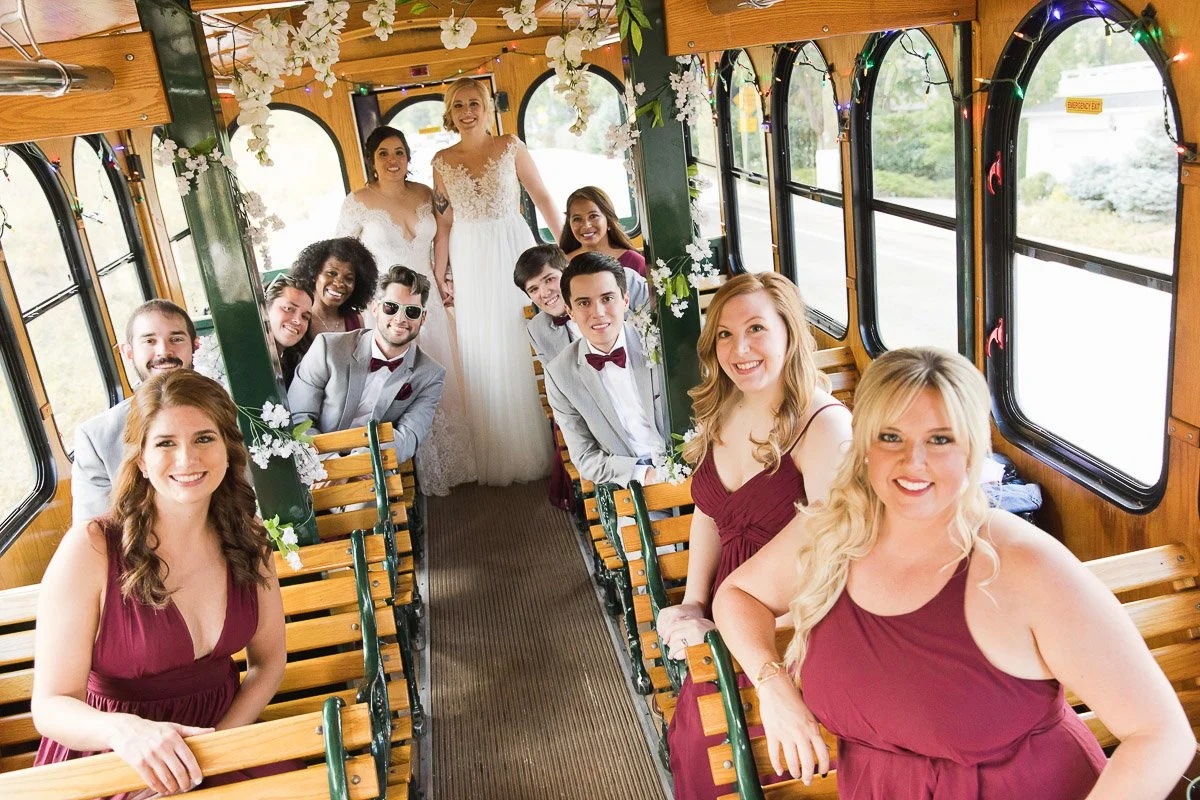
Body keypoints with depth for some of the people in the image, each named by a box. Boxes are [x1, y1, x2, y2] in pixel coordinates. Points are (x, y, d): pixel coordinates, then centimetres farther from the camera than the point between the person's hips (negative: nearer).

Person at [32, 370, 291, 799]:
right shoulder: (91, 548, -15)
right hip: (109, 763, -3)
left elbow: (269, 660, 6)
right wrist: (124, 730, -33)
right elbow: (51, 704, -13)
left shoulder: (247, 542, -3)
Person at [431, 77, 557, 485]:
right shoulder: (442, 161, 5)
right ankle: (496, 454, 21)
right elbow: (444, 224, 7)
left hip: (513, 252, -2)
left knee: (523, 347, 1)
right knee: (482, 355, 7)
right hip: (470, 262, 2)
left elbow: (542, 197, 1)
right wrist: (439, 277, 5)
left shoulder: (509, 147, -1)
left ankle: (533, 448, 15)